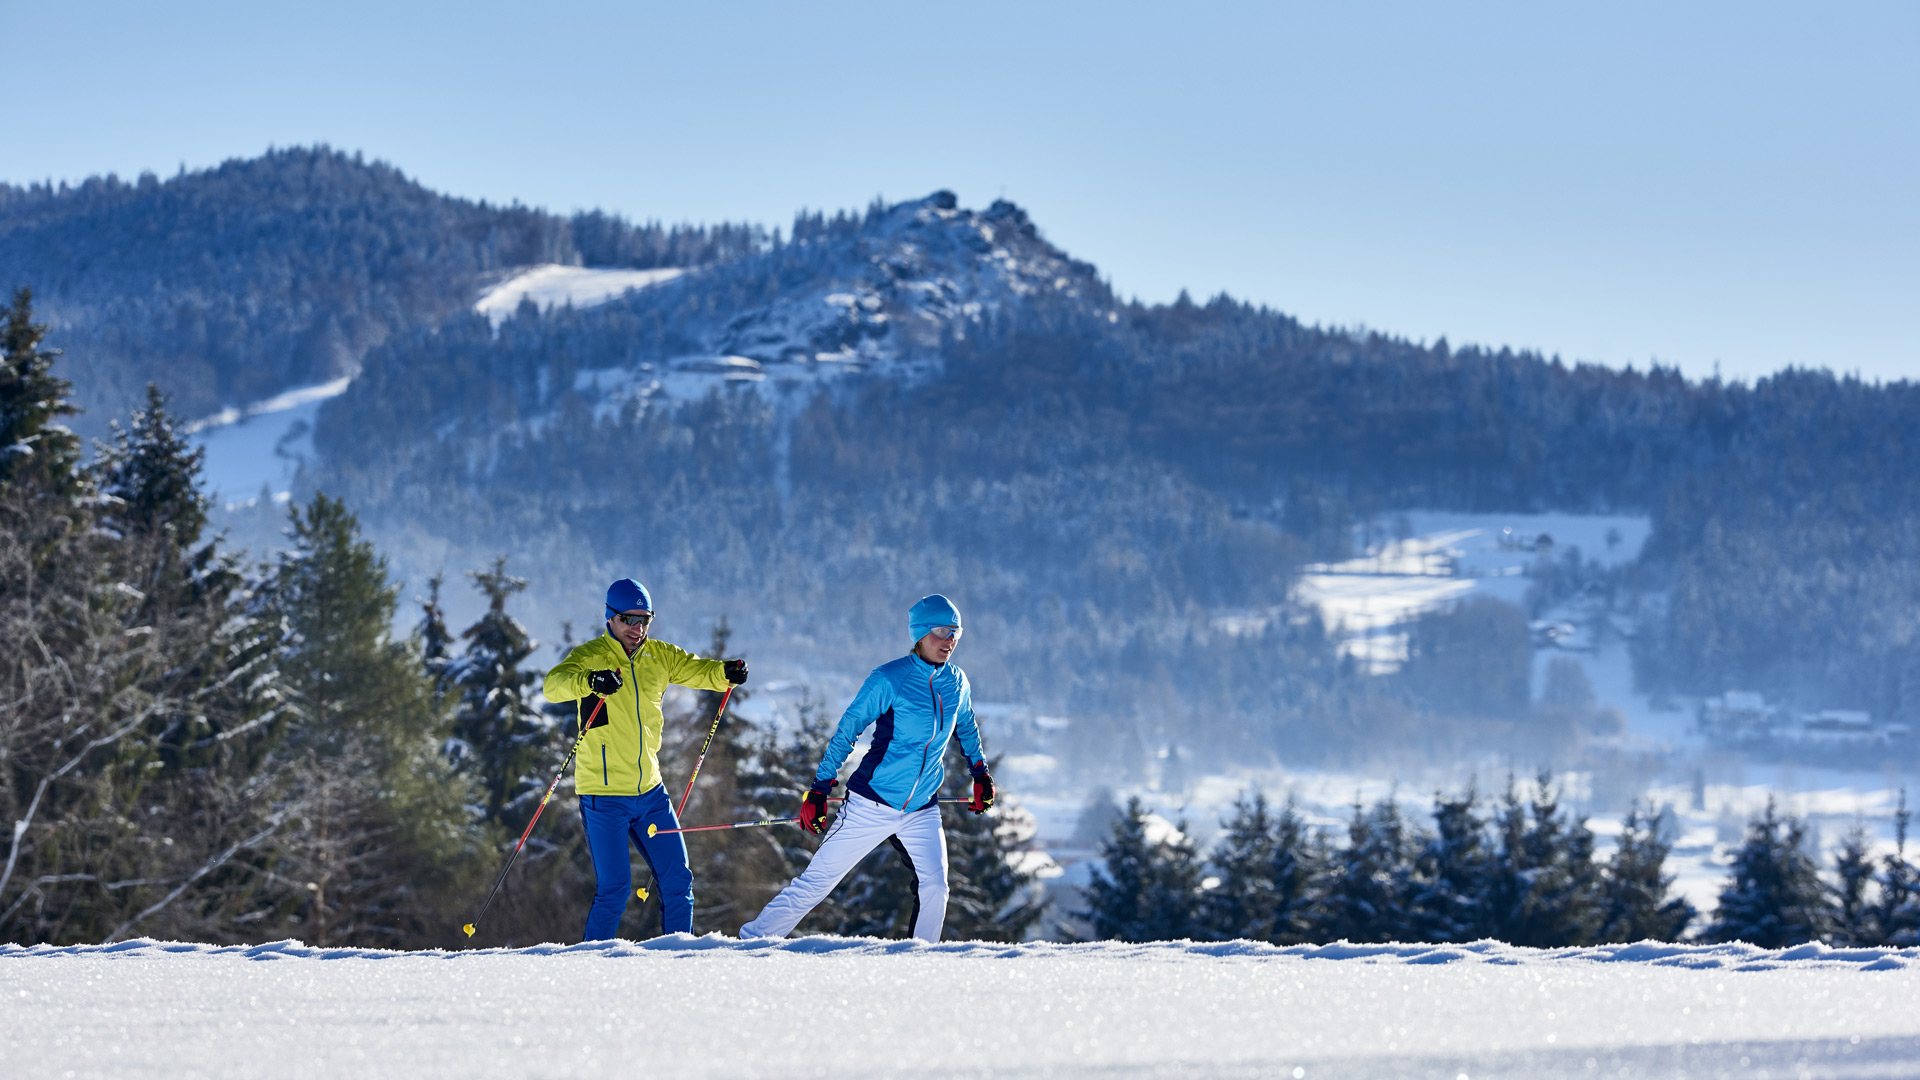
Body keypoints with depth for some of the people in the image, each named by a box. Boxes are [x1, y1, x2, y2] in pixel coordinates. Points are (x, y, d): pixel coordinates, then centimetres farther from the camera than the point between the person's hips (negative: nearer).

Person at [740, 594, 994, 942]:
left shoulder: (956, 682, 3)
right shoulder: (890, 679, -13)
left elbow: (965, 726, 26)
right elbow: (846, 732, -8)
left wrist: (980, 773, 25)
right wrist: (820, 789, -11)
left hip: (922, 809, 4)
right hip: (873, 805, -4)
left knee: (934, 887, -16)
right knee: (818, 880, -1)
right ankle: (752, 940, 9)